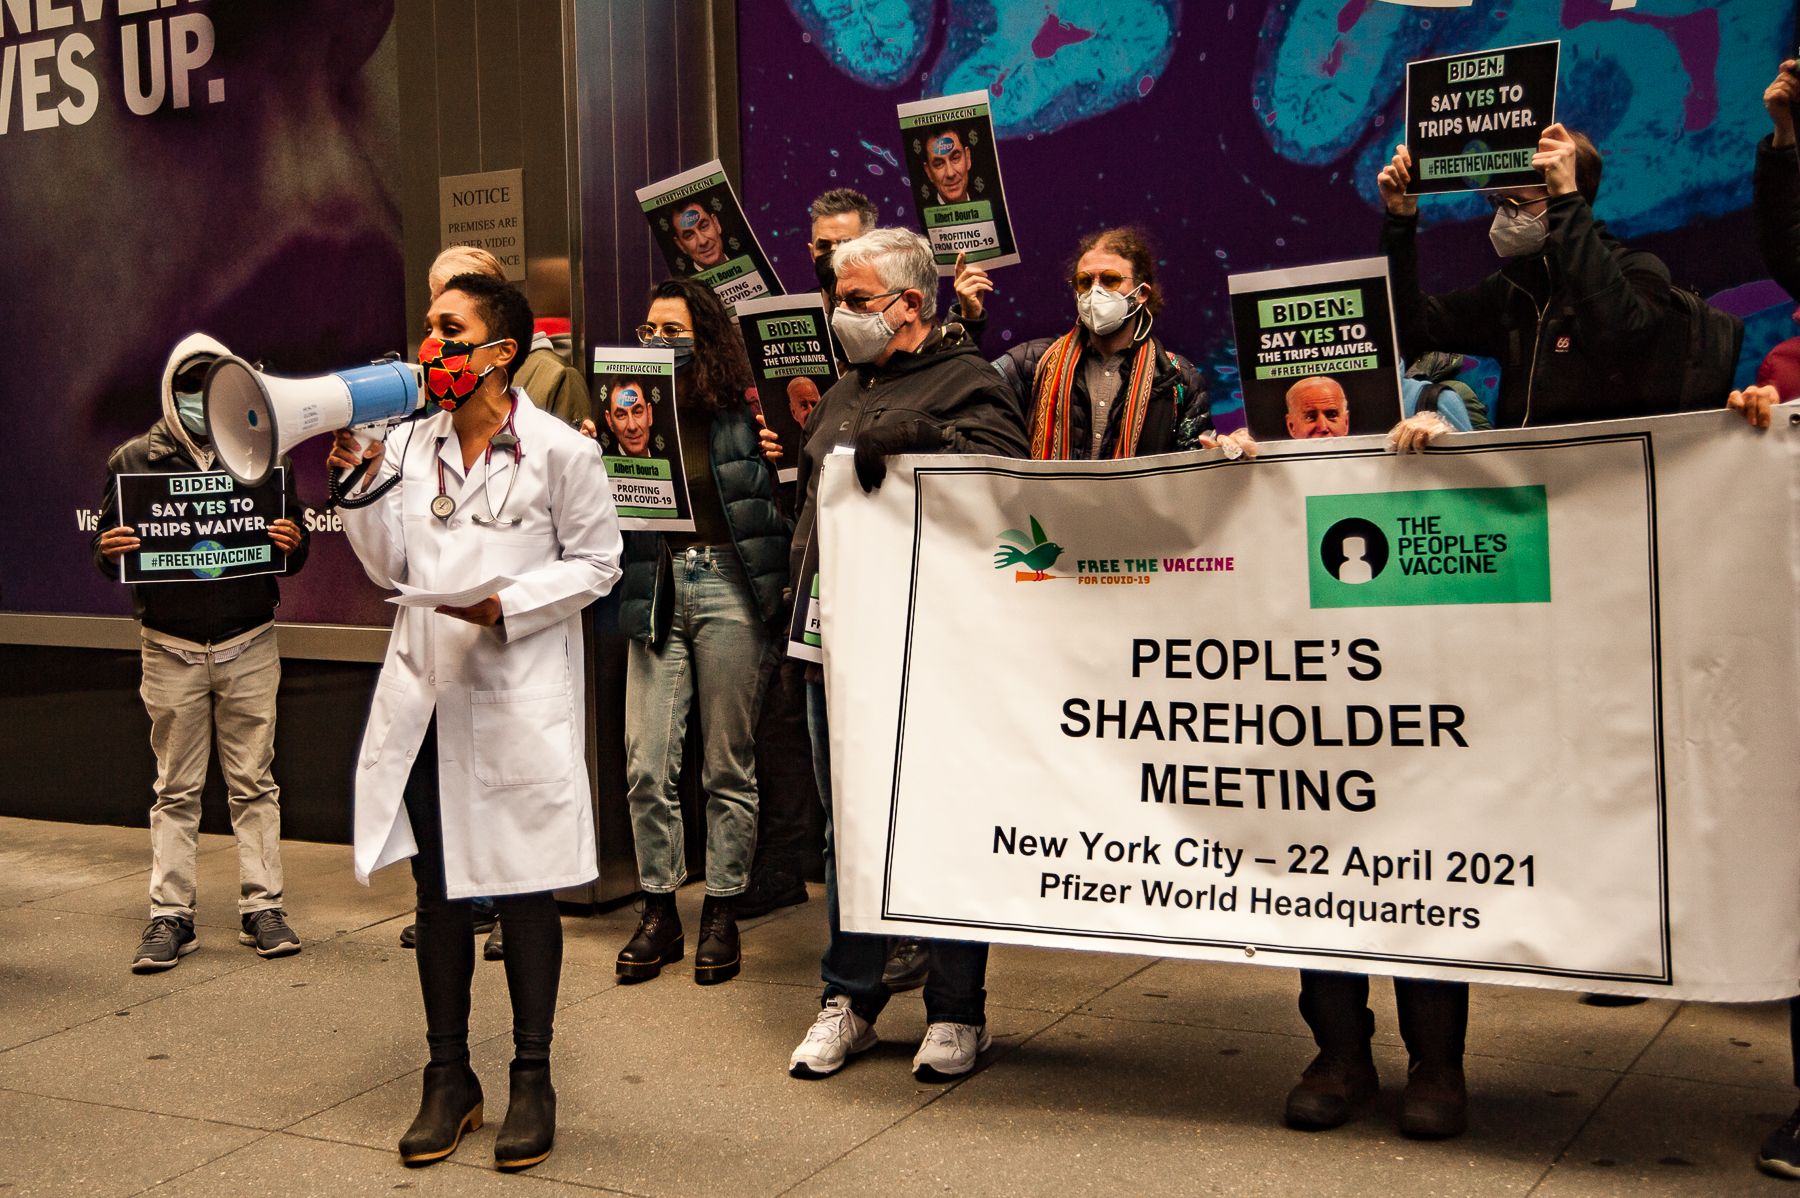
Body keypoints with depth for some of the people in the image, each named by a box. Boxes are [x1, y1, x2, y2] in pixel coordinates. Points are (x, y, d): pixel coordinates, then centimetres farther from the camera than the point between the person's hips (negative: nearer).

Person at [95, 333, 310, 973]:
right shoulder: (135, 460, 4)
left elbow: (294, 551, 9)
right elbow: (110, 550, 7)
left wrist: (292, 543, -13)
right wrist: (109, 552, -16)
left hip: (250, 645, 0)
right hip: (170, 648, 0)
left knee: (254, 783, 5)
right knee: (175, 788, 5)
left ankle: (261, 907, 12)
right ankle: (170, 917, 11)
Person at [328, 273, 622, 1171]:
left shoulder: (560, 451, -7)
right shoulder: (412, 444, 8)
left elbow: (595, 563, -4)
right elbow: (390, 568, 9)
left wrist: (507, 603, -16)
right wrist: (365, 480, -3)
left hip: (518, 703, -5)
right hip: (425, 700, 5)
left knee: (522, 888, 5)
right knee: (437, 889, 11)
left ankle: (531, 1077, 19)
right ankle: (448, 1076, 25)